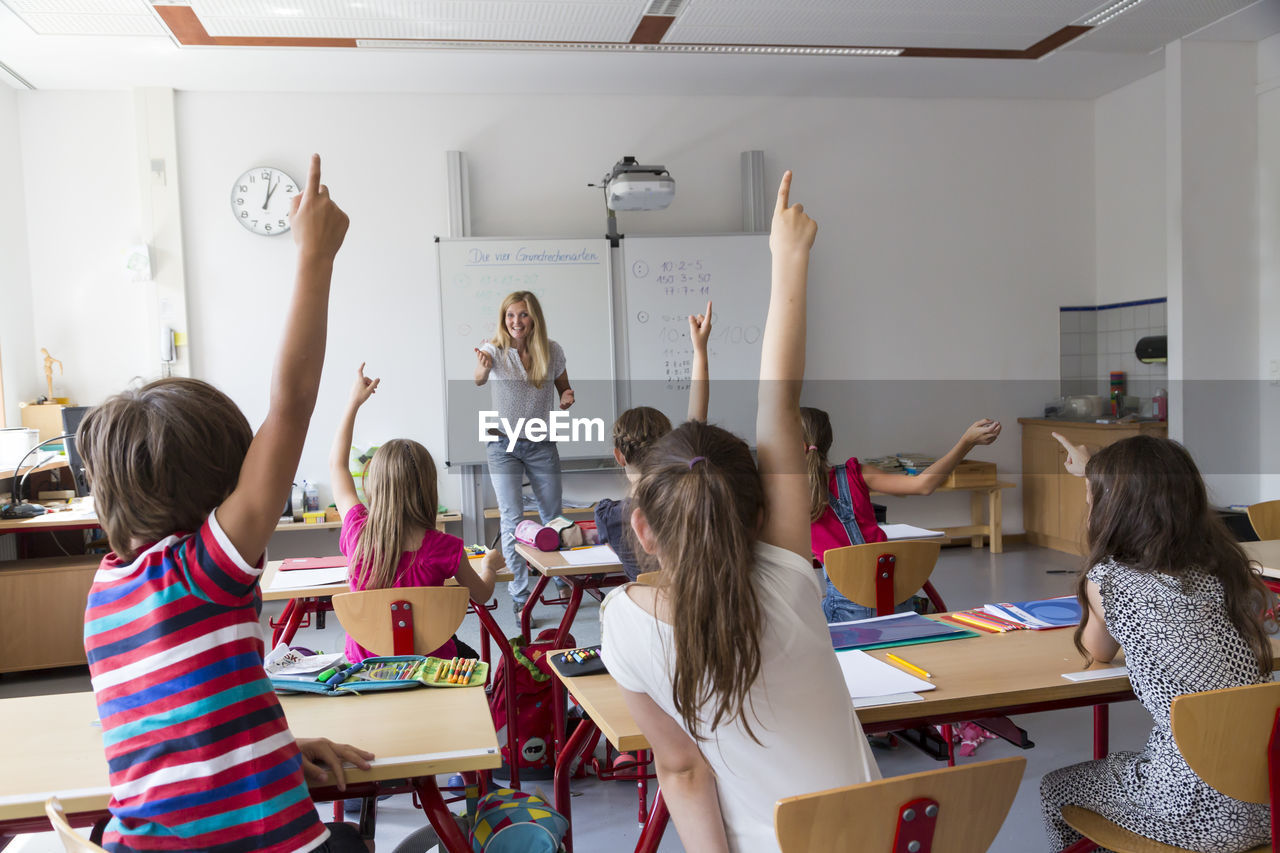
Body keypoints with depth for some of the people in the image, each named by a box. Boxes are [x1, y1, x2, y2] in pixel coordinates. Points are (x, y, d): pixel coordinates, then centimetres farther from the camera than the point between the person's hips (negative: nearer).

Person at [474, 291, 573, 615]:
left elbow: (563, 388, 11)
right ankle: (519, 595, 3)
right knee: (512, 520, -5)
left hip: (542, 443, 2)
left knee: (553, 516, 12)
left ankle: (563, 580, 34)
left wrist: (567, 398, -13)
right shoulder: (496, 349, -11)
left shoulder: (552, 351, -3)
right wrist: (482, 368, -54)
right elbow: (479, 379, -31)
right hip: (504, 444, -2)